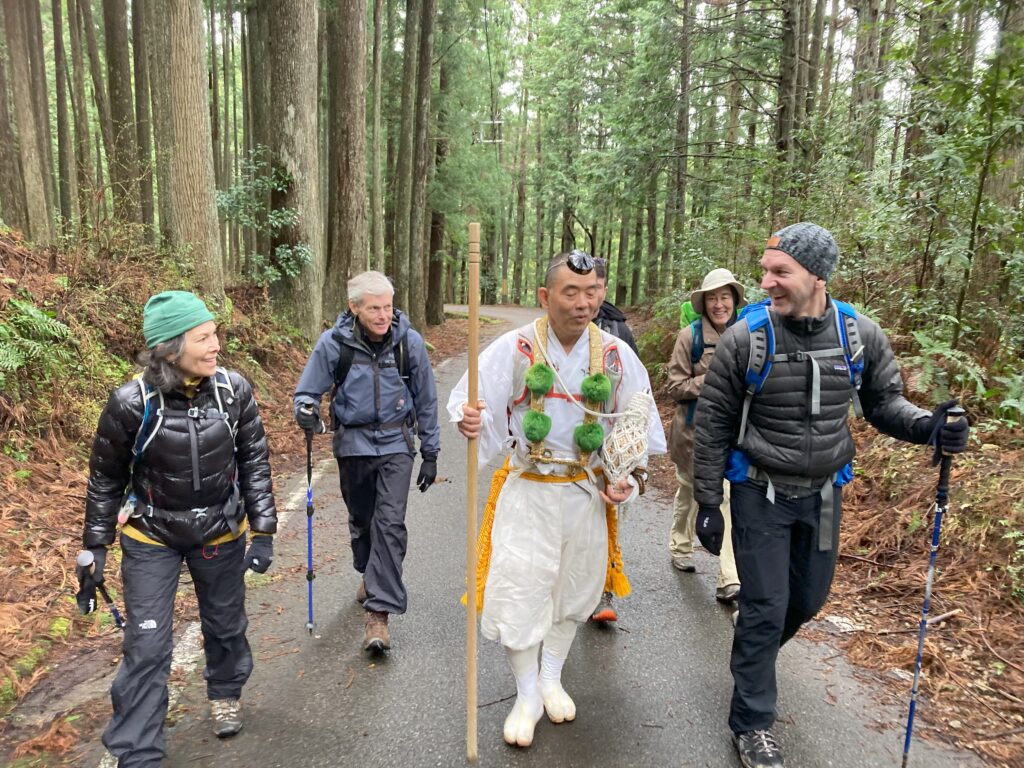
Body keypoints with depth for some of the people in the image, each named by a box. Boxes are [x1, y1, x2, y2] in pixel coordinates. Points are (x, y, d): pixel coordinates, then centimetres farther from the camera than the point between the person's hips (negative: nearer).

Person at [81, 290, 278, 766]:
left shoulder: (234, 389, -15)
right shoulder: (131, 403, -21)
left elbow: (254, 462, -6)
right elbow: (106, 478, -6)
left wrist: (263, 531, -7)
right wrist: (95, 546, 0)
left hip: (222, 532, 2)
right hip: (151, 538, -2)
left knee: (225, 625, 20)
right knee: (146, 647, -1)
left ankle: (225, 693, 50)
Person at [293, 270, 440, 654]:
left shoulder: (409, 341, -10)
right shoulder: (333, 343, -12)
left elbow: (426, 401, 0)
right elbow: (308, 391, -2)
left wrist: (430, 453, 3)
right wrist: (306, 410, -27)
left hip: (396, 443, -1)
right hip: (353, 443, 1)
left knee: (390, 522, -10)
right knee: (362, 518, 17)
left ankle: (379, 611, -5)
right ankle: (369, 573, 46)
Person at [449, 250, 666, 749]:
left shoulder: (616, 355, -4)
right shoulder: (514, 349, -12)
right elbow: (475, 406, -9)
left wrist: (629, 478, -5)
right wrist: (469, 420, -32)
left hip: (588, 493, 3)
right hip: (528, 490, -2)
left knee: (575, 587, 16)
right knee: (519, 587, -3)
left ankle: (552, 678, 41)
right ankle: (527, 696, 22)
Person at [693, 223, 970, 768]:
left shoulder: (861, 335, -8)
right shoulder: (746, 337, -16)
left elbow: (883, 401, 5)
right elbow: (713, 422, -9)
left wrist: (926, 425, -18)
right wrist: (708, 503, -7)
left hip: (823, 495, 4)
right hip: (760, 494, -4)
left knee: (808, 598, 20)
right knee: (766, 608, 1)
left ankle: (754, 653, 51)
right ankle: (751, 723, 21)